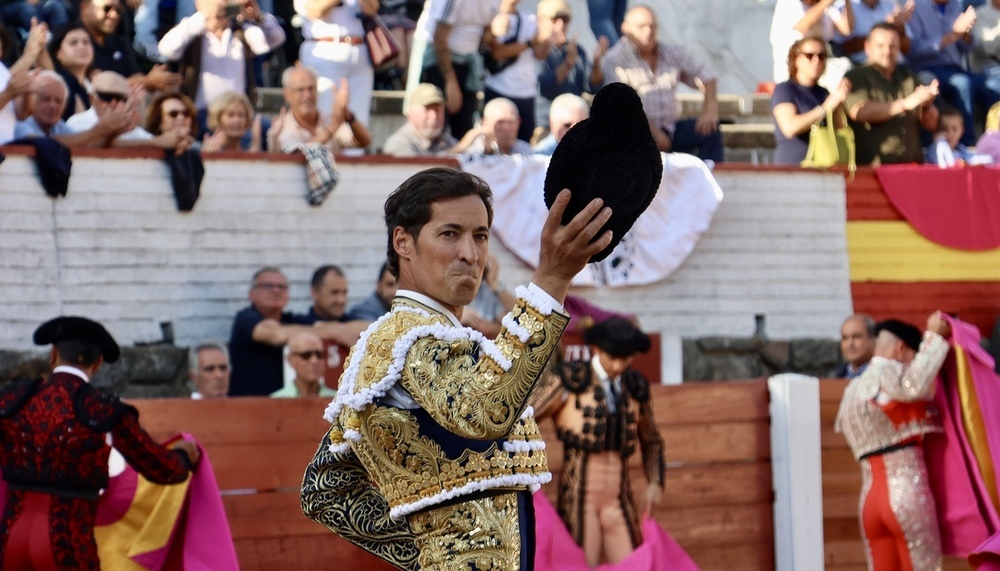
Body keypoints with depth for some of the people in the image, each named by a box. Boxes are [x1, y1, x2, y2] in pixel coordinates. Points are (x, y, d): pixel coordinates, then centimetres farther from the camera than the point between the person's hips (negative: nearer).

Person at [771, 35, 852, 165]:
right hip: (792, 165, -5)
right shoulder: (783, 89, 1)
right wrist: (826, 108, -14)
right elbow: (790, 128, -16)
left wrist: (839, 103, -3)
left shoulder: (824, 93, 17)